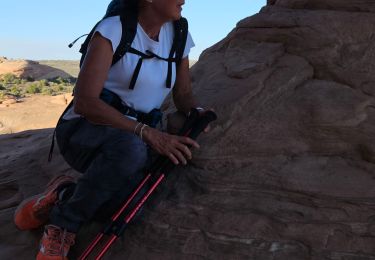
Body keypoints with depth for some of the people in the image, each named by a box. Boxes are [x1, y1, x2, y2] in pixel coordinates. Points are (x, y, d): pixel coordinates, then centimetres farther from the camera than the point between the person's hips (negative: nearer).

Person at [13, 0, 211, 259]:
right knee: (131, 147, -41)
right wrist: (148, 133, -34)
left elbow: (183, 95, 11)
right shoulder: (113, 30, -16)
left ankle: (64, 194, 3)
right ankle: (63, 225, -15)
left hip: (133, 140, 5)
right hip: (82, 131, -5)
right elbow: (84, 102, -25)